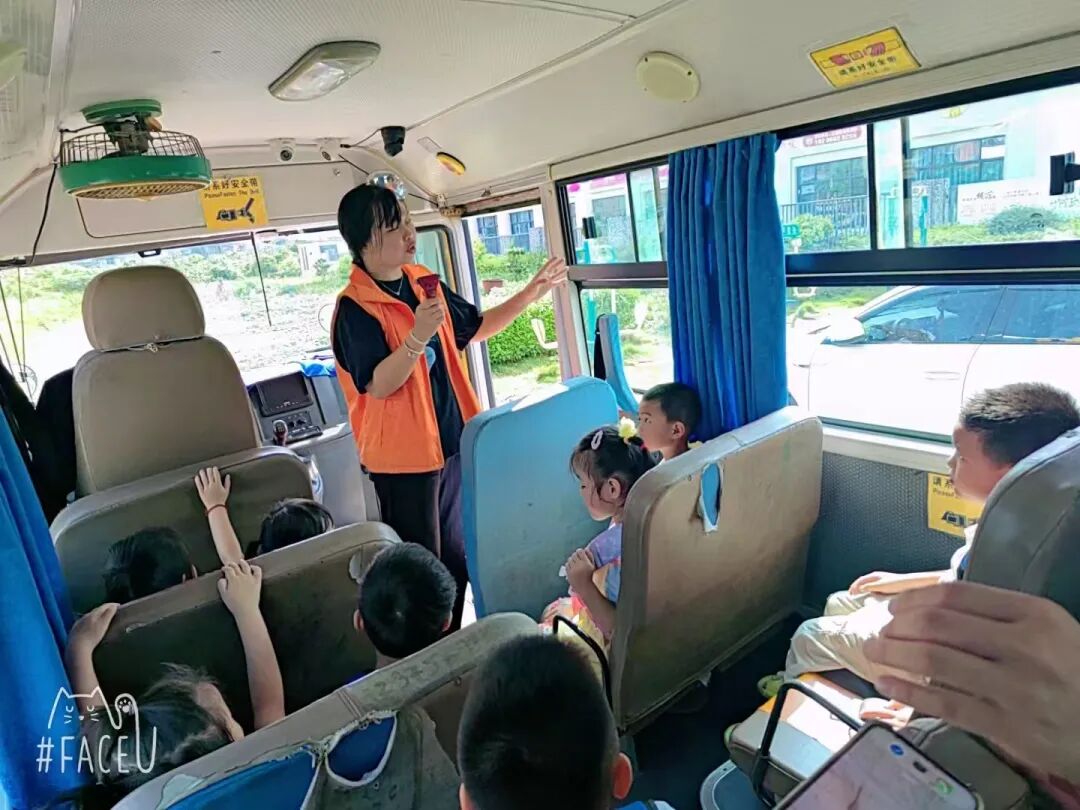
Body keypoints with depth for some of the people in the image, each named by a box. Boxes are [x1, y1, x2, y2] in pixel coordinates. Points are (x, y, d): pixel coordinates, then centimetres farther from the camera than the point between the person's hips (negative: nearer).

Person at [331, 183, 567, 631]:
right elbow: (378, 385, -22)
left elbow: (475, 327, 15)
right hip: (403, 456, -7)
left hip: (450, 441, 7)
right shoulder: (354, 308, -15)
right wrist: (417, 337, -36)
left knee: (457, 556, 19)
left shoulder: (422, 280, 7)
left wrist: (530, 293, 7)